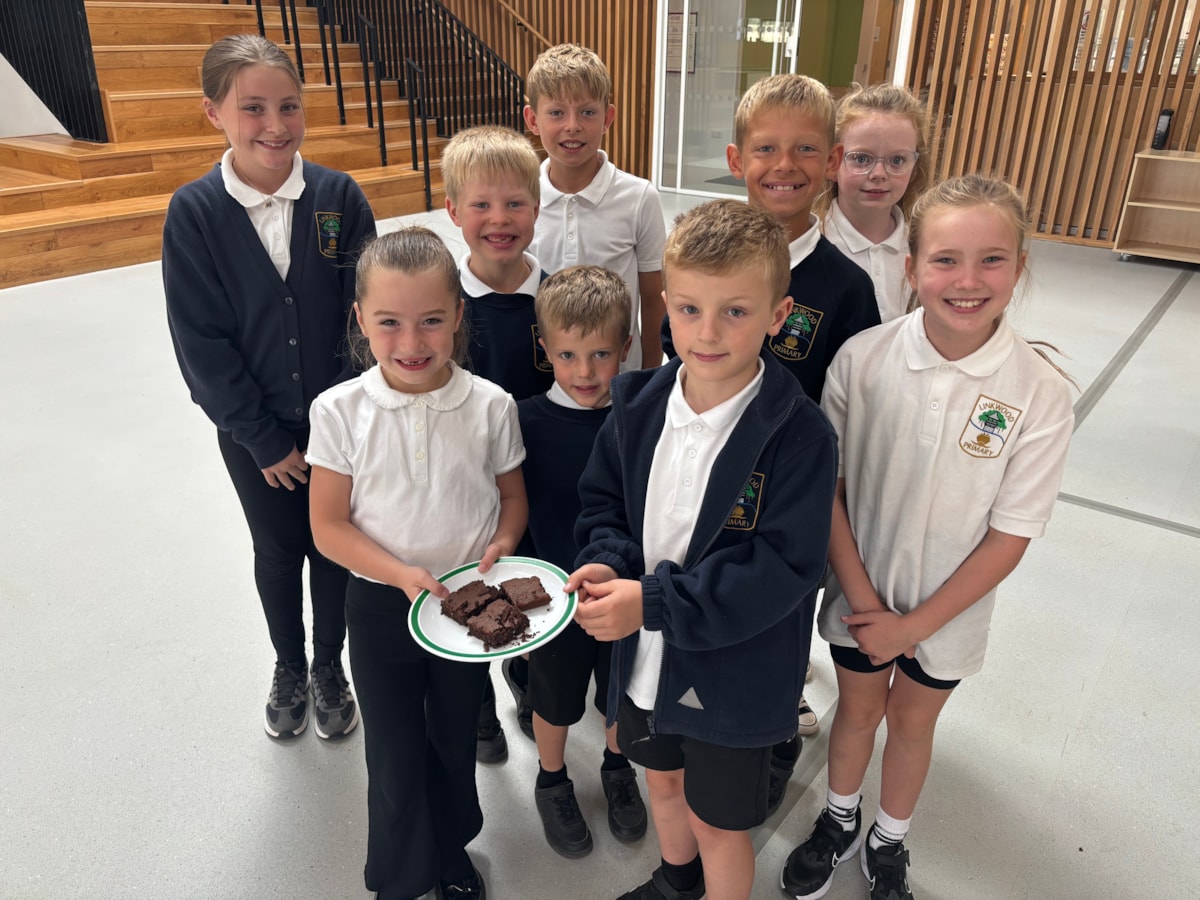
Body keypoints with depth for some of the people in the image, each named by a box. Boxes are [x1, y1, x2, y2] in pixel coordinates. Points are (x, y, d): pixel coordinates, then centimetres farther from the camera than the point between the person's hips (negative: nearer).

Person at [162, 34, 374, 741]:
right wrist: (264, 440, -9)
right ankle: (290, 669, 41)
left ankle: (330, 669, 38)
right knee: (278, 552, 16)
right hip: (252, 430, 0)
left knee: (333, 547, 13)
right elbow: (200, 341, -9)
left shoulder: (340, 196, -9)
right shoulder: (193, 212, -11)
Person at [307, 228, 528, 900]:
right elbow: (329, 526, -10)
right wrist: (401, 573, -23)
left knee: (456, 740, 22)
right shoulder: (340, 411, -15)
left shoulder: (490, 405, -13)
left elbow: (512, 496, 1)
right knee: (395, 756, 13)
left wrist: (501, 543, -18)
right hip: (381, 605, -1)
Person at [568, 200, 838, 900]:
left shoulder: (799, 435, -25)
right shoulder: (640, 405, -7)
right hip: (647, 658, 6)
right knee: (663, 778, 30)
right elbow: (604, 495, 6)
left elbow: (784, 569, -26)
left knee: (718, 822, 16)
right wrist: (607, 560, -16)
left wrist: (654, 600, -29)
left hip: (734, 677, -6)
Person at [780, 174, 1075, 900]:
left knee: (913, 721, 22)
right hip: (861, 597, 0)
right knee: (857, 708, 22)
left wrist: (915, 624, -12)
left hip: (949, 610, 0)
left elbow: (1009, 537, -14)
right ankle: (840, 821, 51)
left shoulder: (1040, 395, -20)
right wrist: (863, 599, -14)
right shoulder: (863, 359, -19)